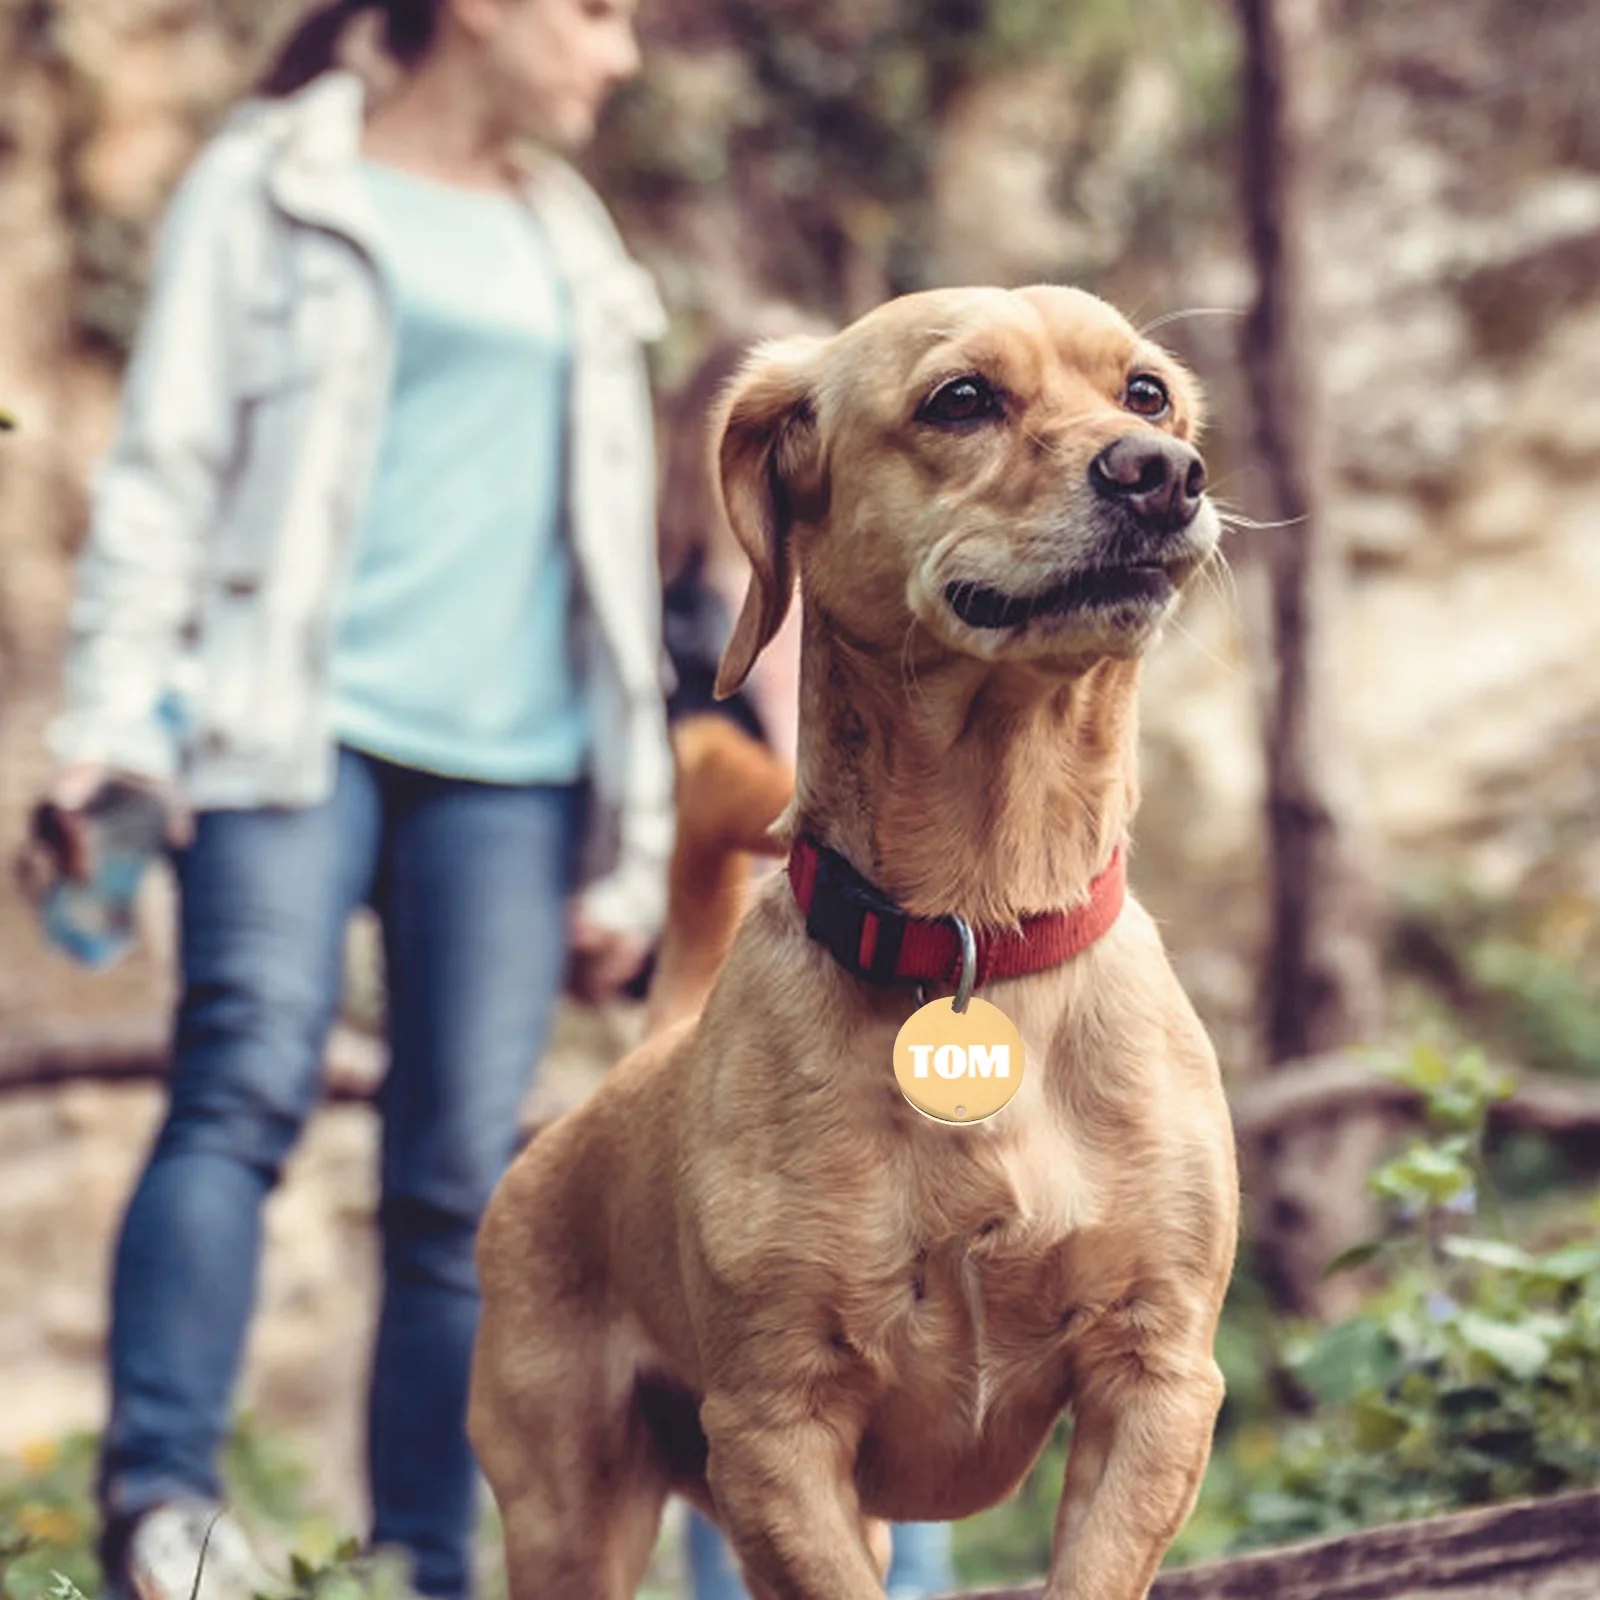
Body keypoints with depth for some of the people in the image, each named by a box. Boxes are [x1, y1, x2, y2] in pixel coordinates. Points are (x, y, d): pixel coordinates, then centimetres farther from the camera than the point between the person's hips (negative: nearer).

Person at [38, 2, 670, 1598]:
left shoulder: (571, 248, 24)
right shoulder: (269, 191, 9)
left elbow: (611, 548, 24)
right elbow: (163, 466, 3)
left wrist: (636, 837, 18)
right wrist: (108, 718, -9)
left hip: (509, 763, 4)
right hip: (297, 726, -4)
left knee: (462, 1177, -2)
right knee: (251, 1072, -24)